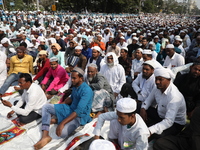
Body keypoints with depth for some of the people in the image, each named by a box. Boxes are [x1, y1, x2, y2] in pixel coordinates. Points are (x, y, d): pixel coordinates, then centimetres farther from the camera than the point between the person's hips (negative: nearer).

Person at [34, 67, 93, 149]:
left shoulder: (87, 91, -26)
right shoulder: (75, 85, 2)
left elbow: (79, 111, -32)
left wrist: (62, 123, -35)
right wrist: (60, 105, 11)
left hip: (80, 116, -8)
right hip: (70, 109, 9)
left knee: (62, 132, -34)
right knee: (46, 107, 0)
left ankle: (58, 120, 1)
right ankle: (45, 136, -12)